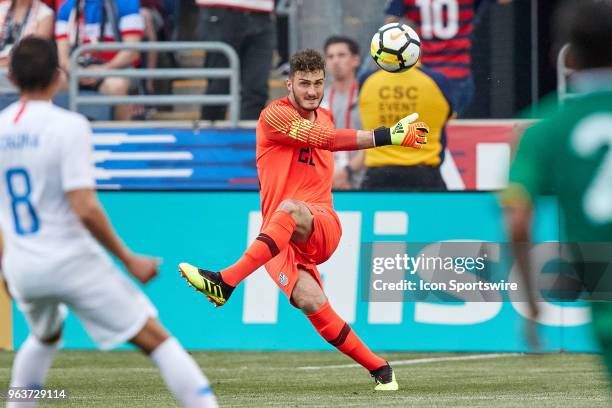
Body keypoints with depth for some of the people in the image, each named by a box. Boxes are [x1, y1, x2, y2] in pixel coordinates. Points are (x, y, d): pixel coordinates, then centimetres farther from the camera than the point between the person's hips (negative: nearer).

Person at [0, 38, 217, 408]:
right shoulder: (69, 127, -13)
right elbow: (85, 210, -20)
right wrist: (129, 259, -11)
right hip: (72, 262, -6)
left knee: (46, 336, 35)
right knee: (155, 339, -2)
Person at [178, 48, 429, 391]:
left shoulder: (324, 117, 18)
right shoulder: (275, 115, -2)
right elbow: (324, 140, -16)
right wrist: (386, 136, -21)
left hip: (322, 227, 2)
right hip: (281, 238, -2)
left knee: (290, 209, -36)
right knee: (309, 301, -26)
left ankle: (226, 282, -39)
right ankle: (378, 368, -10)